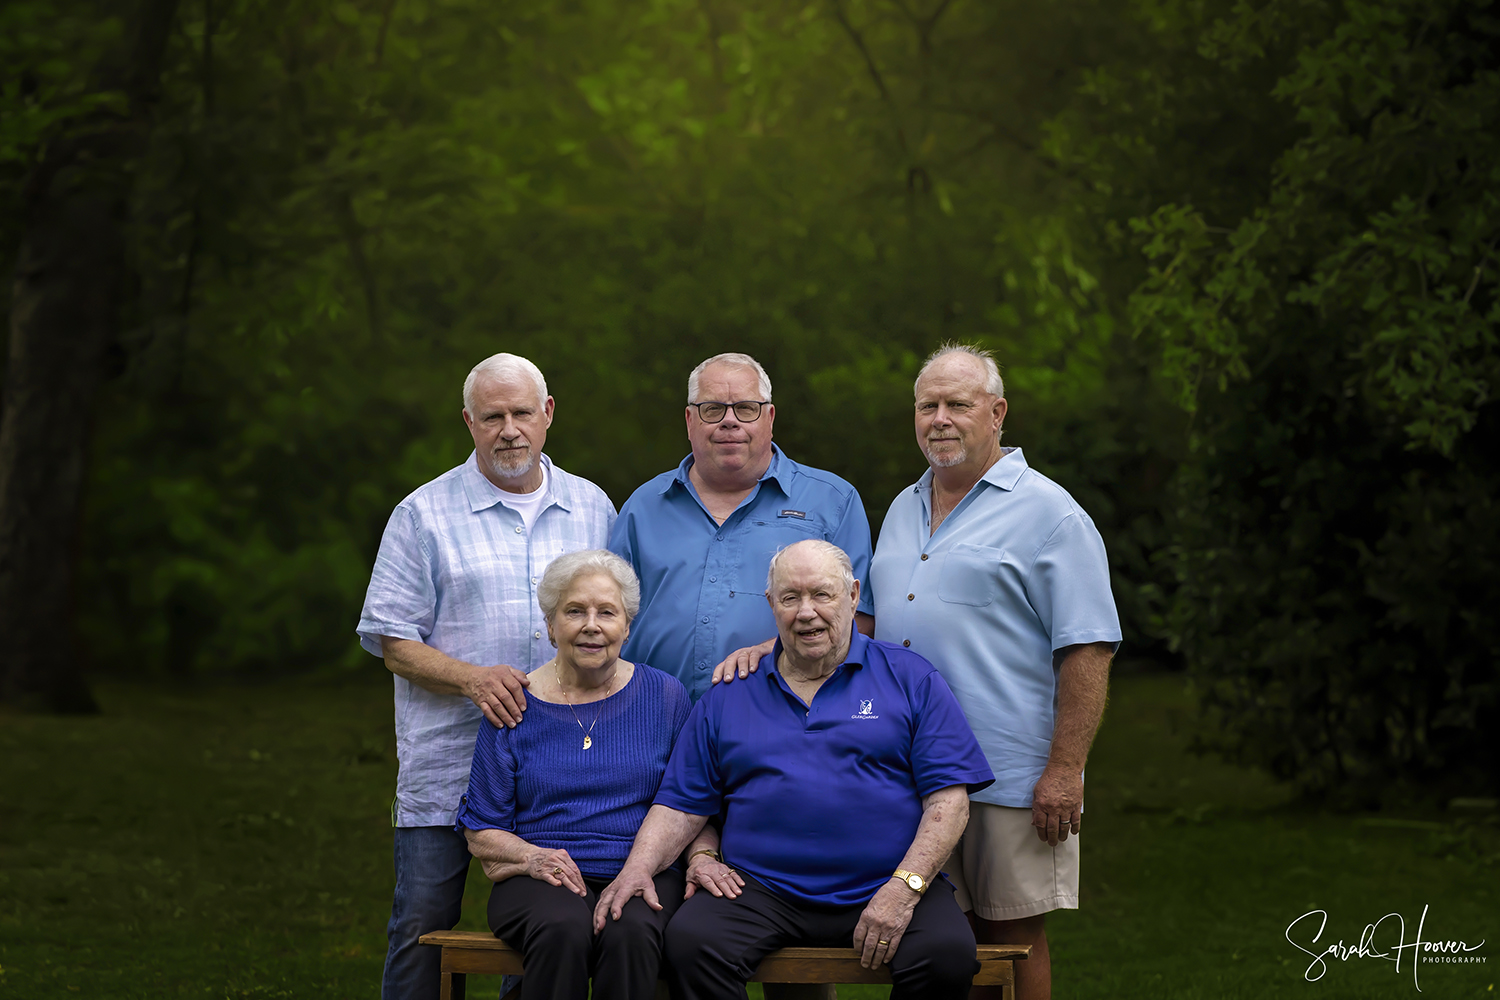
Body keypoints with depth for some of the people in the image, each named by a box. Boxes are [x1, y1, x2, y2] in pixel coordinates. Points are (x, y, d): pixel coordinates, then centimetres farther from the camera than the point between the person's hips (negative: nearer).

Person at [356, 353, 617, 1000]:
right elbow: (393, 643, -1)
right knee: (422, 931, -3)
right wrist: (472, 679, -18)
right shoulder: (424, 515, 2)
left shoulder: (592, 509, 12)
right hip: (446, 770, -2)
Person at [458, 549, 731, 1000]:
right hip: (540, 880, 0)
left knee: (630, 932, -35)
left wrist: (702, 856, -7)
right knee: (563, 929, -36)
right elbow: (482, 831, 9)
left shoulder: (664, 697, 10)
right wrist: (532, 856, -11)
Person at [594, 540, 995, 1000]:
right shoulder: (728, 698, 16)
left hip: (883, 888, -1)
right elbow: (680, 805, 14)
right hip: (762, 890, 1)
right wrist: (638, 868, -6)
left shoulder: (910, 679, 8)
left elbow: (949, 799, 0)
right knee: (689, 943, -29)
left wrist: (905, 888, -13)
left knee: (948, 953, -31)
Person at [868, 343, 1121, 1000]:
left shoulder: (1047, 514, -5)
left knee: (1012, 935, -1)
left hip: (1009, 776, -6)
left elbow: (1087, 649, -10)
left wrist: (1064, 772, -16)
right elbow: (870, 622, 29)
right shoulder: (903, 511, 18)